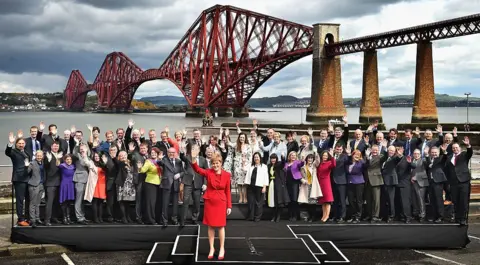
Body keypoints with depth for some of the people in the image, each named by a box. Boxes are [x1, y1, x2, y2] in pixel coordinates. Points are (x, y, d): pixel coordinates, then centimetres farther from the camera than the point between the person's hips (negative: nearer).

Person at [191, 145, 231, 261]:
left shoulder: (226, 175, -5)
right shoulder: (208, 172, -5)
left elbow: (227, 191, 0)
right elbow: (197, 169, -23)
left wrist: (229, 206, -2)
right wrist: (194, 159, -41)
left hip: (221, 203, -1)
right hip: (209, 202, 1)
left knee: (220, 226, 5)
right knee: (211, 226, 7)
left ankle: (222, 249, 18)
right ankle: (211, 249, 20)